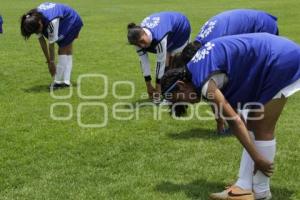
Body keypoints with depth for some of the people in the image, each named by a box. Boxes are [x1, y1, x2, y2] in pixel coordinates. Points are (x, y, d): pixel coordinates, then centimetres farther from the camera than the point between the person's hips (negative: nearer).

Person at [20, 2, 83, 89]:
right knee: (68, 51, 4)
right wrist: (48, 61, -10)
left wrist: (51, 62, -22)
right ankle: (66, 81, 2)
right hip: (63, 23, 7)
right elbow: (42, 41, -13)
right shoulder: (34, 19, -20)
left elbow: (51, 44, -32)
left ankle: (58, 81, -8)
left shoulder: (52, 21, -41)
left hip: (72, 21, -7)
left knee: (62, 49, -11)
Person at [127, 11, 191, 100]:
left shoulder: (159, 38, -45)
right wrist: (148, 85, -17)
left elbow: (160, 62, -38)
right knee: (166, 60, -3)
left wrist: (158, 87, -30)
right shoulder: (139, 37, -25)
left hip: (181, 26, -5)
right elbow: (143, 61, -20)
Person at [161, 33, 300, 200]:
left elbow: (235, 121, -20)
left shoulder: (204, 83, -20)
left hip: (282, 62, -10)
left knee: (262, 128, -3)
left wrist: (257, 158, -15)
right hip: (279, 57, 10)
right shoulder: (197, 67, 8)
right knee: (253, 124, 9)